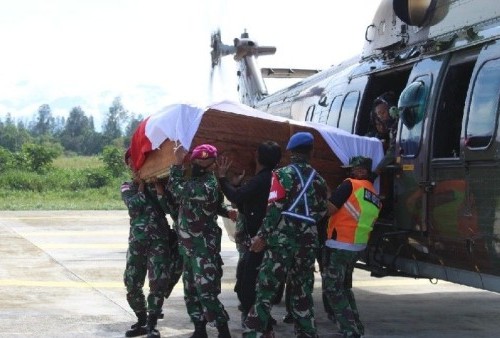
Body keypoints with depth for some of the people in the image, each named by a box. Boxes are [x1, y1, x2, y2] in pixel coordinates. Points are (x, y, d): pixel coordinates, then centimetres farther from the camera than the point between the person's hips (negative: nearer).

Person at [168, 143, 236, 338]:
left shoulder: (207, 186, -21)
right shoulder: (198, 181, 12)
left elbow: (178, 189, -22)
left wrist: (177, 163, -17)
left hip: (203, 249, -10)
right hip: (190, 247, 10)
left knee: (206, 292, -11)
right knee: (191, 291, 13)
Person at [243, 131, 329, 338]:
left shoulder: (283, 175, -4)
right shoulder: (318, 180, 12)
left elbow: (275, 209, -12)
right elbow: (321, 212, 14)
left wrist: (262, 236, -9)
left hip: (282, 240, -5)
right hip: (308, 242, 5)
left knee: (266, 288, -4)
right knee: (302, 291, 12)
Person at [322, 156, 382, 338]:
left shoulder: (350, 185, -12)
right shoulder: (376, 199, 13)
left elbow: (329, 209, -18)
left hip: (339, 245, -8)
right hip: (358, 246, 8)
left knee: (332, 289, -1)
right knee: (344, 287, 22)